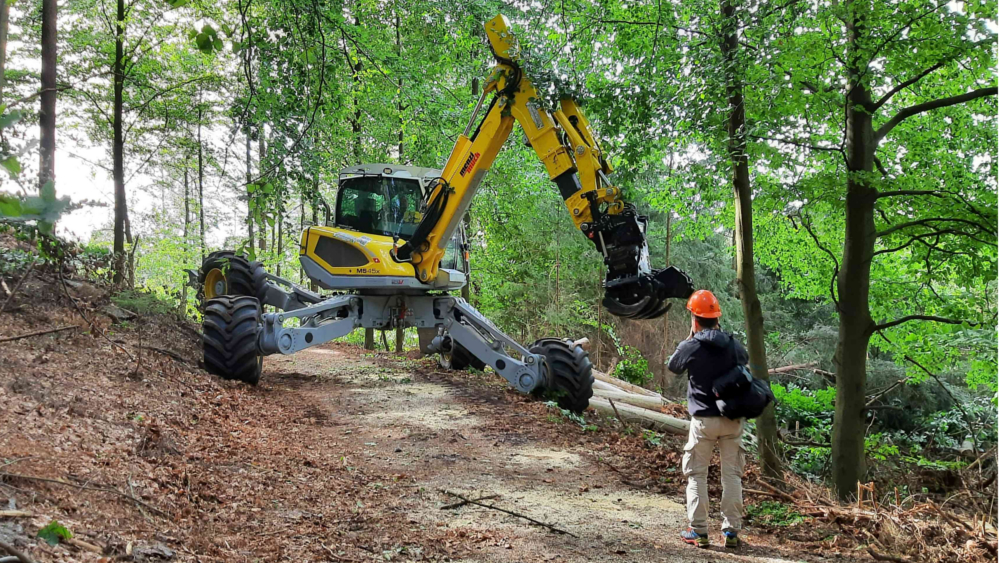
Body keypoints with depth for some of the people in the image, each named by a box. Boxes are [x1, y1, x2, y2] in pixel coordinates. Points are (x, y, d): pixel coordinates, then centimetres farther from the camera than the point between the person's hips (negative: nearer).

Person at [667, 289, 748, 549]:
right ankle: (731, 531, 13)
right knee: (732, 475, 11)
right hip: (733, 419, 3)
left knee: (697, 476, 8)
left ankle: (699, 531, 8)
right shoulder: (734, 345, -1)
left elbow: (672, 366, 7)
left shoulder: (690, 347, -12)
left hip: (704, 420, -3)